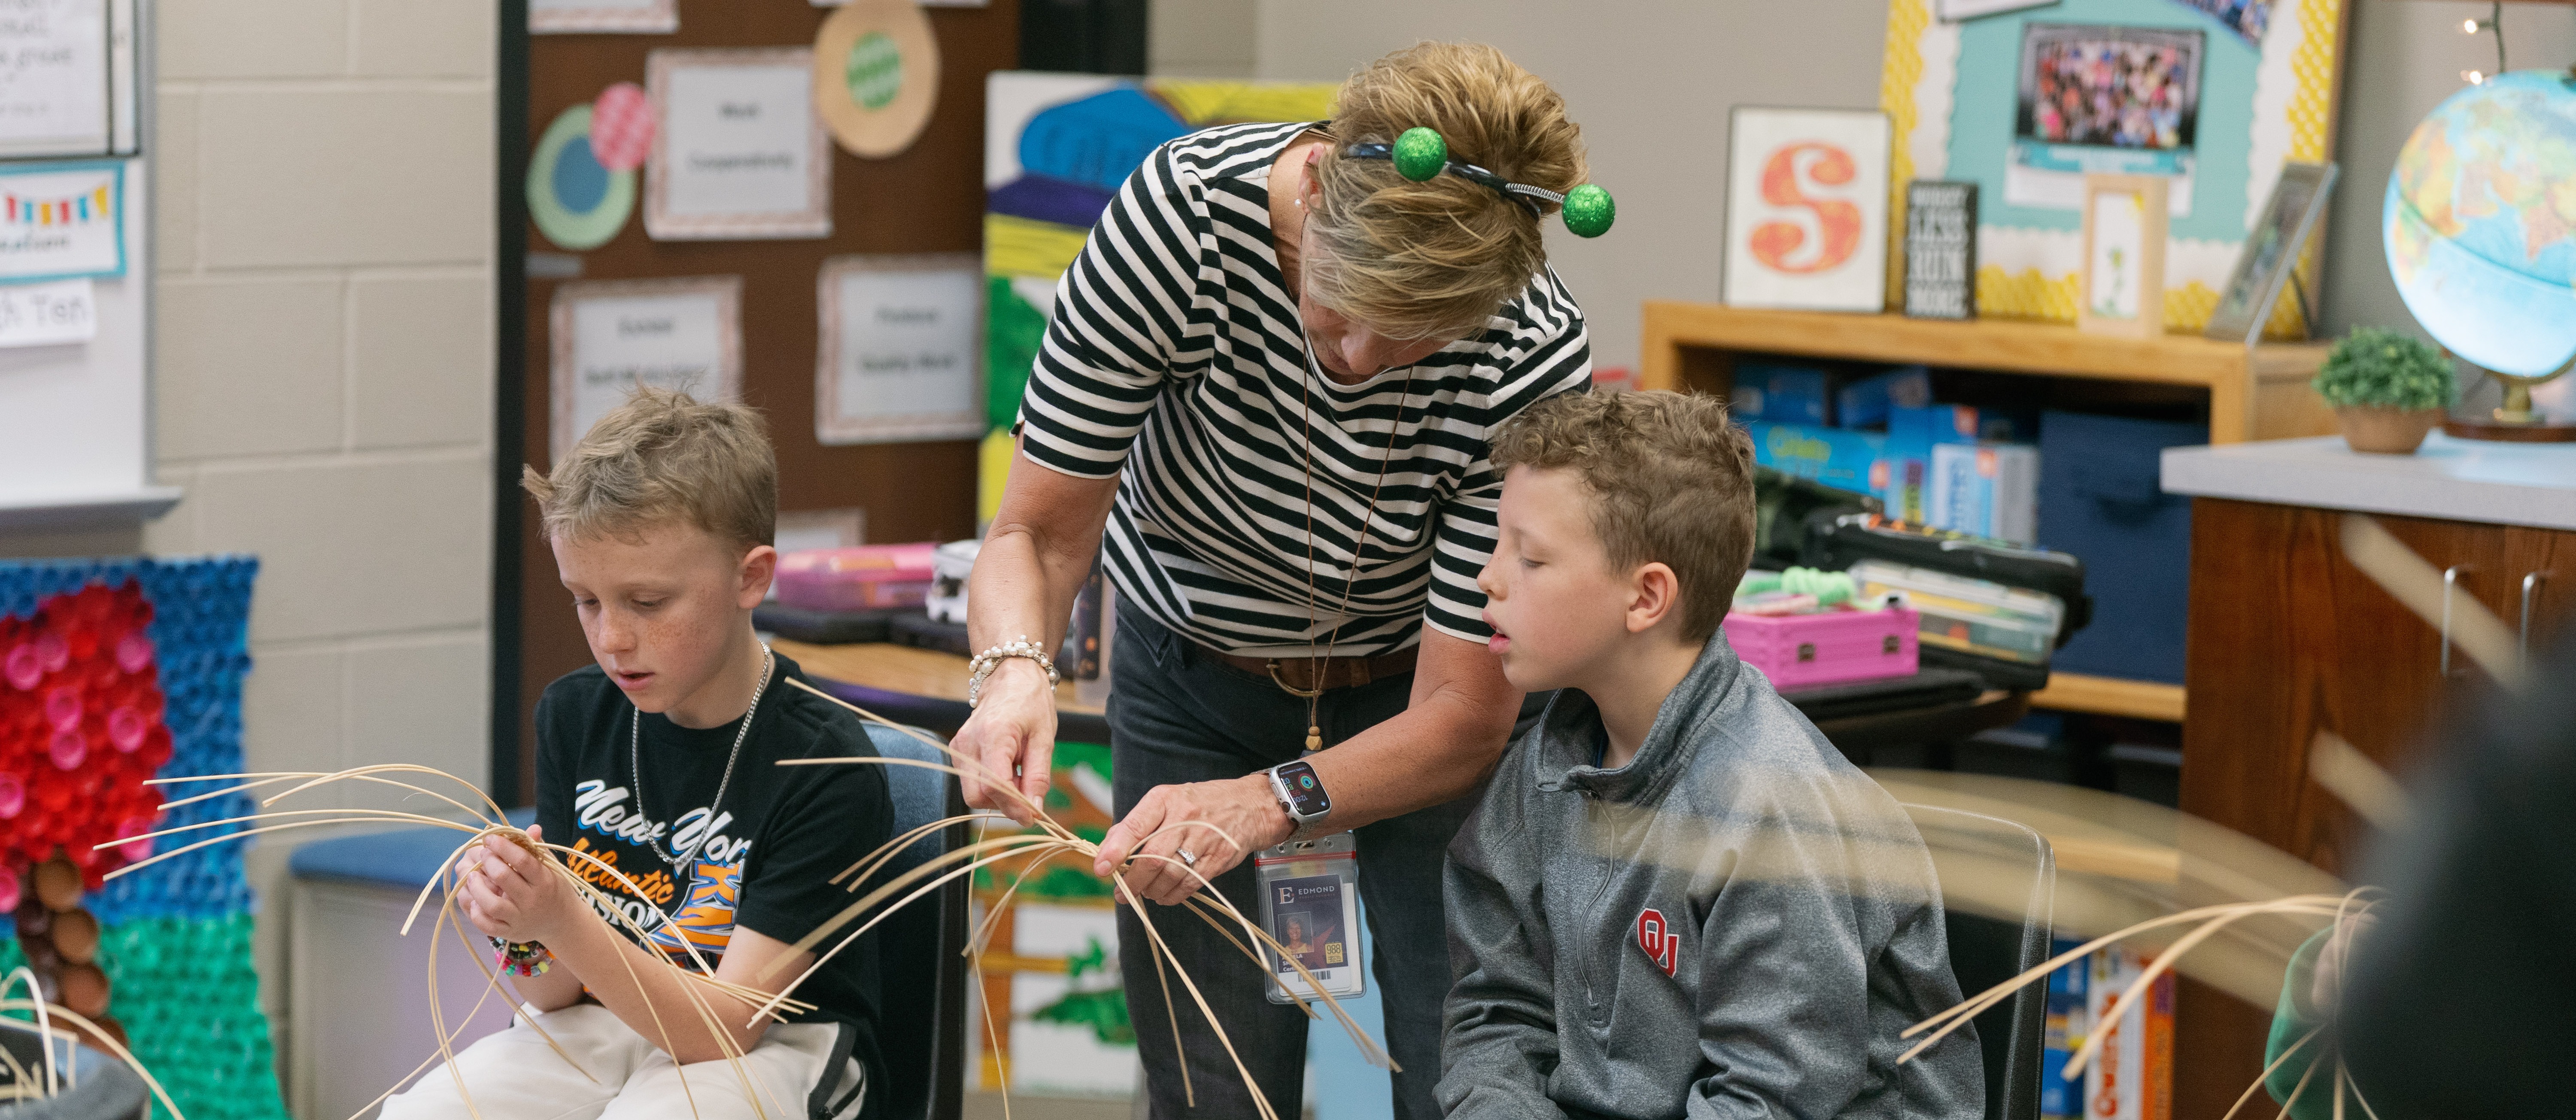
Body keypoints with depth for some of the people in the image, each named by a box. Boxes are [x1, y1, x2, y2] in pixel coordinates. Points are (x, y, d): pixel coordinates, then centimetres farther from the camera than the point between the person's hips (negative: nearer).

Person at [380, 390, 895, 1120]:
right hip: (607, 1022, 5)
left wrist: (564, 923, -33)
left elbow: (721, 1029, -20)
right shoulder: (575, 713, 1)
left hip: (770, 1052, -5)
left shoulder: (824, 766, -17)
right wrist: (521, 930, -21)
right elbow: (559, 995, 3)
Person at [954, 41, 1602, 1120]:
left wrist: (1261, 805, -42)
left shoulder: (1534, 359, -32)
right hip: (1193, 665, 1)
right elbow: (1041, 531, -20)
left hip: (1406, 691, -1)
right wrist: (1015, 668, -42)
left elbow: (1464, 715, -26)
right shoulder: (1182, 210, -30)